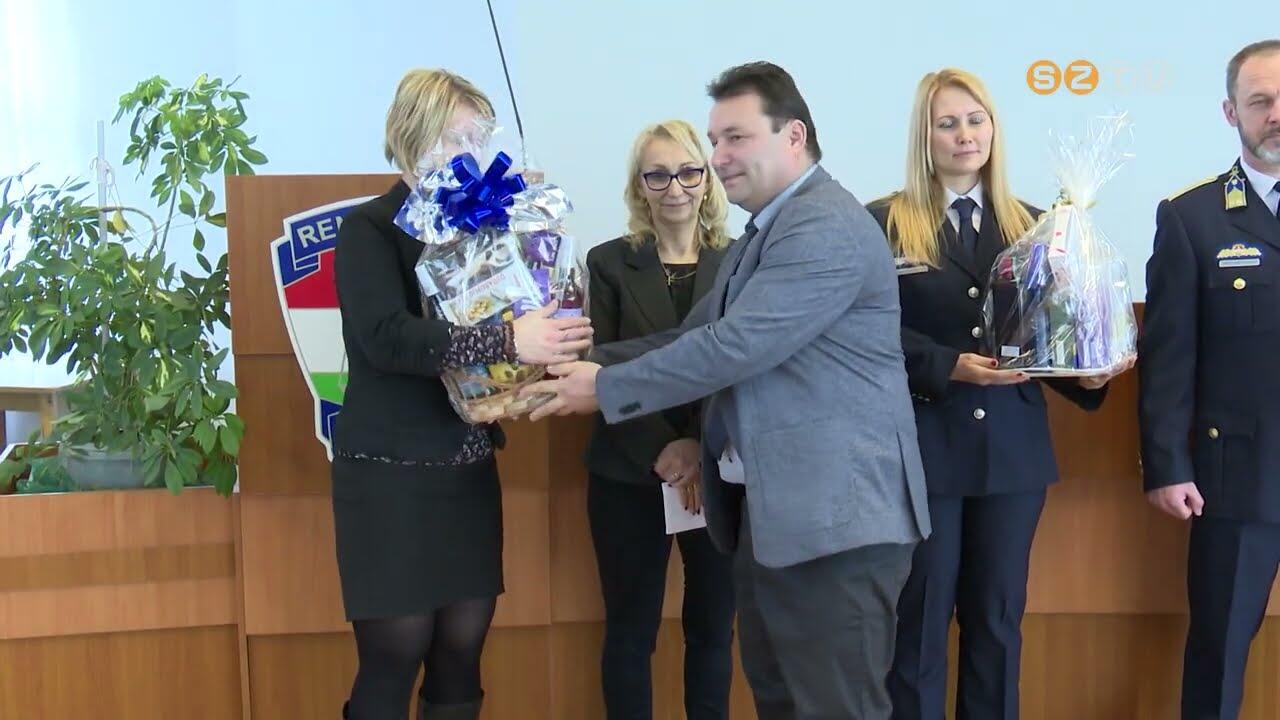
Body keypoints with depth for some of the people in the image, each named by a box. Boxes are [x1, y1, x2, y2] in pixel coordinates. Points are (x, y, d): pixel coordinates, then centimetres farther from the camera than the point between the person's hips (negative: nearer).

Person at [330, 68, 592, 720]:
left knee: (461, 652, 9)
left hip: (469, 466, 6)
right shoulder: (370, 228, -7)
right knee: (394, 656, -1)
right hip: (392, 469, -5)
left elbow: (513, 320, 12)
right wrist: (509, 342, -31)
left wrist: (553, 336, -10)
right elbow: (387, 337, -23)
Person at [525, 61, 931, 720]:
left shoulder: (828, 227, -17)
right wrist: (589, 360, 4)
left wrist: (606, 388, -16)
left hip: (837, 512, -10)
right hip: (768, 509, 11)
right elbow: (695, 338, 17)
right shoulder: (762, 234, 19)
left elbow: (735, 345, -23)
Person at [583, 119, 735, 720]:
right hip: (630, 477, -1)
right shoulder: (609, 263, 1)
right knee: (630, 631, 8)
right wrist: (661, 450, -17)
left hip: (722, 476, 1)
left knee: (712, 627, 11)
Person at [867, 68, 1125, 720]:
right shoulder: (885, 222, -1)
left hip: (1012, 446, 4)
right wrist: (950, 366, -20)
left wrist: (1084, 373, -9)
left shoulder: (1028, 223, 11)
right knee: (920, 617, 5)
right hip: (924, 444, -4)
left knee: (998, 615, 12)